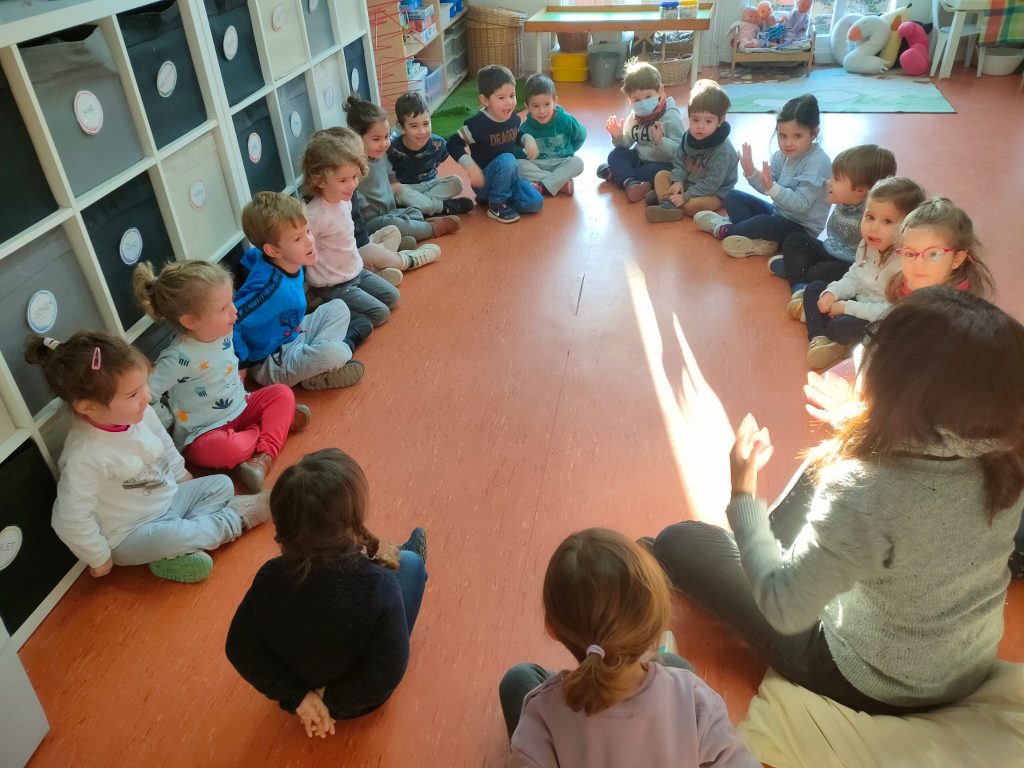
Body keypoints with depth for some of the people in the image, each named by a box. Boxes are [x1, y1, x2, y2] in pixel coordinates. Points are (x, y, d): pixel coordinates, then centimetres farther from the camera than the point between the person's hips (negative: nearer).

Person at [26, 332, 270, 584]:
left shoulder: (141, 413, -13)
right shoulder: (85, 456, -33)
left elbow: (167, 449, 9)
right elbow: (71, 520, -25)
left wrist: (184, 481, 16)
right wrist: (100, 559, -14)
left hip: (169, 500, 8)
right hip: (129, 536, -8)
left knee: (221, 484, 6)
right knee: (175, 536, -33)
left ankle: (173, 551, -8)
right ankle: (237, 519, -5)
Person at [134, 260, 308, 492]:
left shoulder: (222, 331, -7)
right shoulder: (178, 358, -28)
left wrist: (239, 393, 11)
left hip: (240, 409, 7)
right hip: (204, 434, -7)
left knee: (282, 393, -6)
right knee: (225, 448, -36)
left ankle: (263, 457, -21)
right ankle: (280, 421, -7)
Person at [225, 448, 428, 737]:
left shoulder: (270, 577, -28)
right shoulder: (379, 584, -39)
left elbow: (242, 650, -17)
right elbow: (388, 672, -33)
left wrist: (297, 696, -16)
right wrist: (333, 702, -18)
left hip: (300, 686, 3)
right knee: (409, 562, 10)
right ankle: (397, 562, 46)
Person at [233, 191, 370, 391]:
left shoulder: (289, 261, -8)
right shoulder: (272, 288, -34)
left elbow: (250, 258, 14)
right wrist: (241, 362, -23)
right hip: (269, 365, -9)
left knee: (338, 308, 13)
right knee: (334, 354, -31)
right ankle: (346, 344, 4)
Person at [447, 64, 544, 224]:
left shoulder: (513, 118, -4)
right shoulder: (477, 124, -23)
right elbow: (453, 144, -16)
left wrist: (528, 140, -2)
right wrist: (471, 166, -28)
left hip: (509, 176, 7)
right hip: (485, 180, -6)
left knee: (535, 203, -11)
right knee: (507, 160, -34)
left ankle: (491, 197, 9)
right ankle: (496, 205, -15)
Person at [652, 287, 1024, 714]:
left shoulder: (865, 492, -38)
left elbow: (784, 610, -26)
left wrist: (743, 492, -17)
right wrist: (859, 430, 7)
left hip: (871, 685, -6)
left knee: (679, 541, 3)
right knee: (824, 466, 19)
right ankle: (766, 546, 42)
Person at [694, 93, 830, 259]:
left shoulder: (818, 163, -23)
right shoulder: (784, 154, -1)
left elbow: (801, 203, -29)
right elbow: (766, 187, -1)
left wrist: (771, 187, -40)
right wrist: (751, 172, -19)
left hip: (802, 228, -9)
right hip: (778, 213, 9)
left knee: (763, 222, -36)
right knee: (733, 197, 8)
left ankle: (723, 229, -5)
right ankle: (758, 239, -18)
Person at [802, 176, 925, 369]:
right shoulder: (868, 245, -6)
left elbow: (891, 311, -31)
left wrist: (847, 307, -25)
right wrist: (833, 293, -12)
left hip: (880, 321, -8)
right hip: (859, 300, 9)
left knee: (840, 327, -31)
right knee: (814, 289, 4)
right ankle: (819, 338, -10)